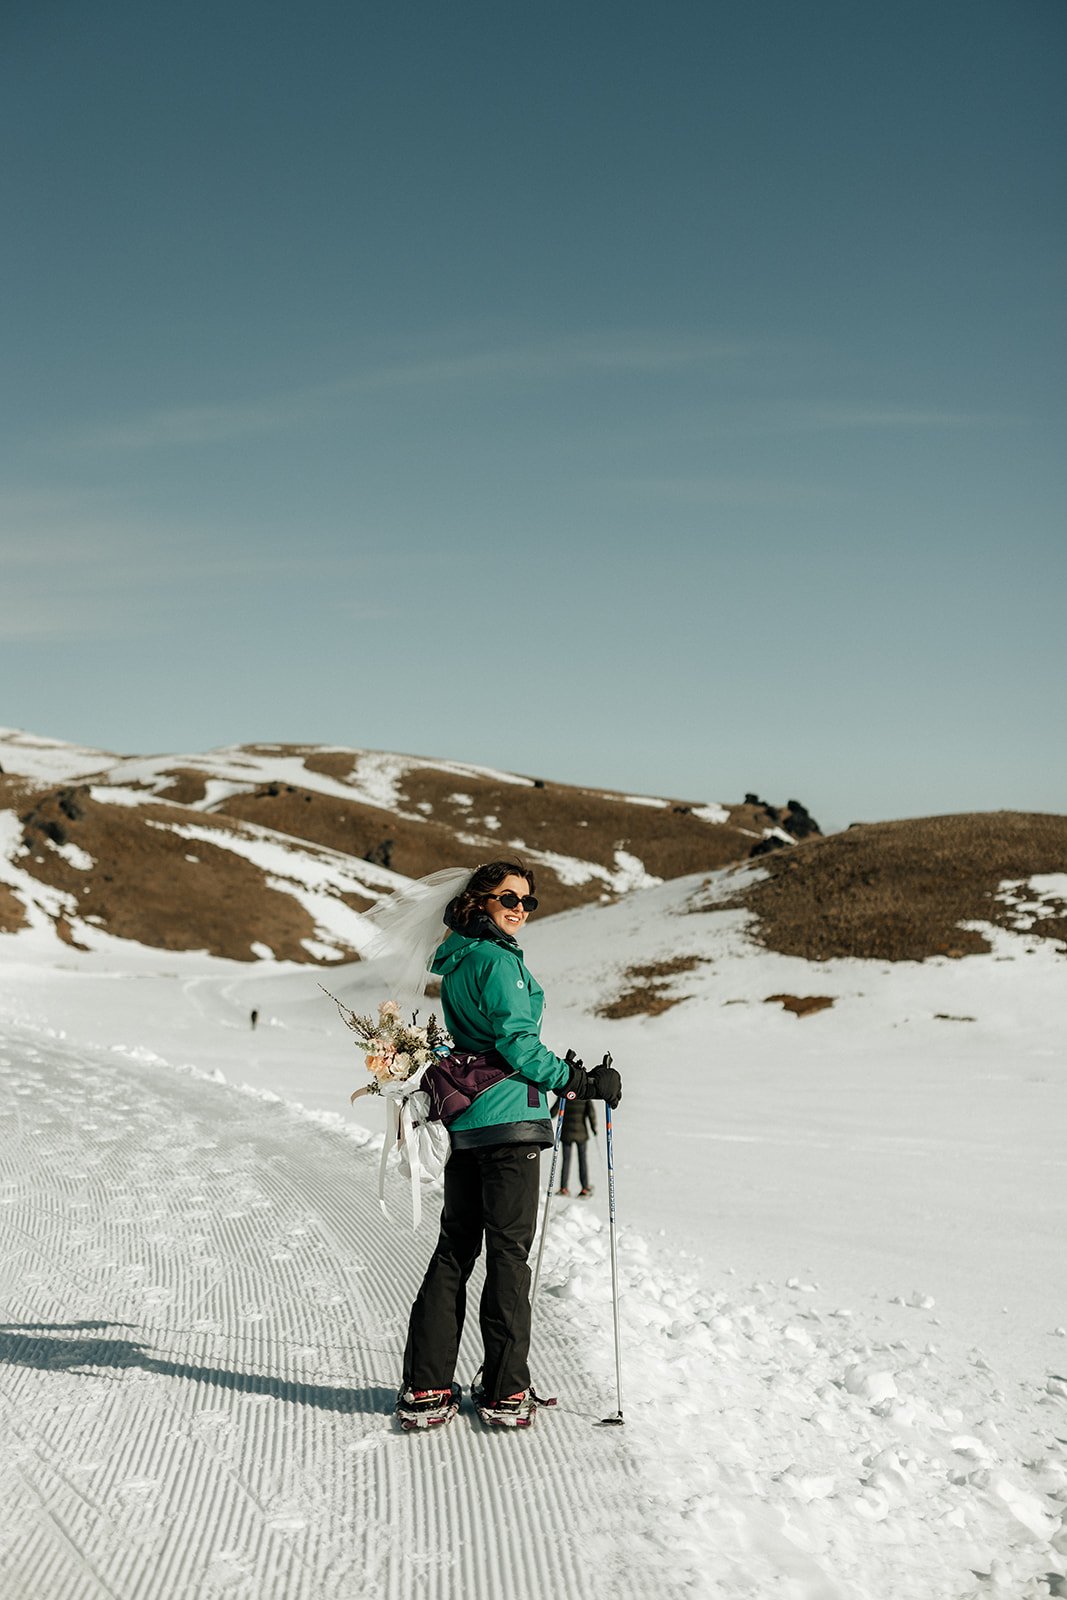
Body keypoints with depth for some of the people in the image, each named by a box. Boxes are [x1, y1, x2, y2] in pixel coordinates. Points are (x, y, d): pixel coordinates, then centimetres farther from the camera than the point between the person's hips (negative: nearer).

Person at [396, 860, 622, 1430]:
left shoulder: (456, 961, 17)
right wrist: (581, 1082, -8)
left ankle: (425, 1388, 10)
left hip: (464, 1122, 9)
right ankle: (505, 1392, 4)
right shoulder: (499, 960, -11)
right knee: (508, 1252, -1)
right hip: (509, 1117, -8)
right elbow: (516, 1042, -16)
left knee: (454, 1249, 10)